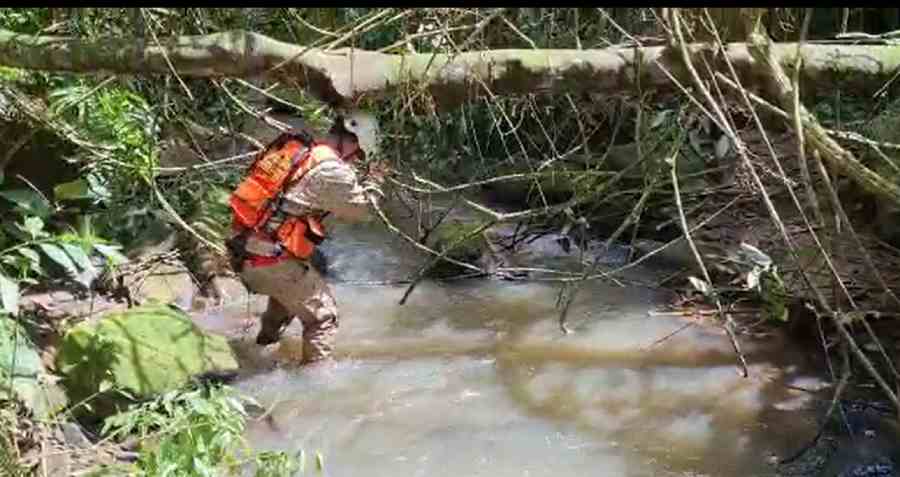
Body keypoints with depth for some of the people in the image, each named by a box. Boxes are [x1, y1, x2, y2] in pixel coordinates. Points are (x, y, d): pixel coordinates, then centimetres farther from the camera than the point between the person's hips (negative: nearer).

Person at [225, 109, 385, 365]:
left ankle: (265, 341, 52)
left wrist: (355, 179, 19)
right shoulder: (332, 171, -15)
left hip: (241, 251, 9)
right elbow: (361, 210, -2)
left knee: (290, 288, 36)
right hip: (270, 260, -9)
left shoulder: (292, 147, 8)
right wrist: (374, 181, 14)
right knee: (323, 315, 4)